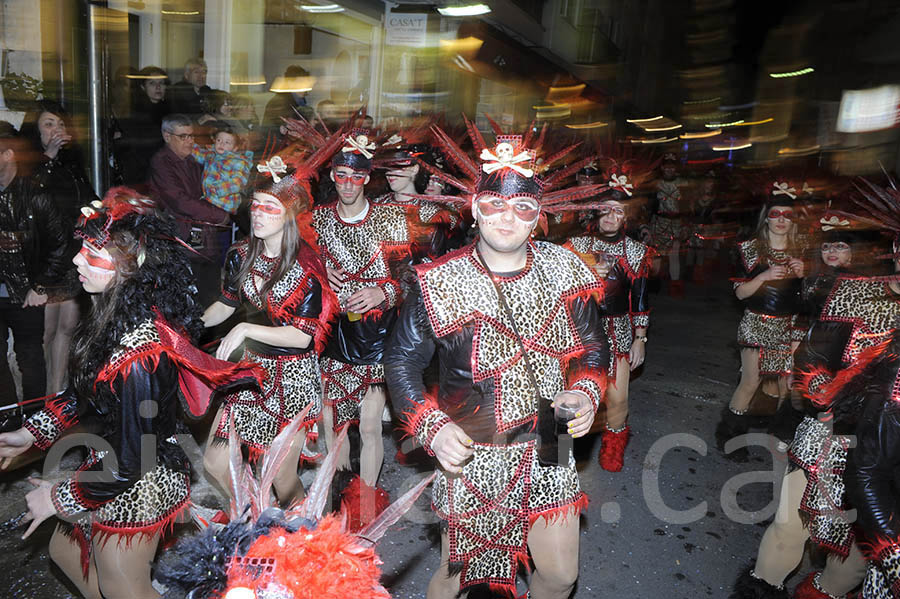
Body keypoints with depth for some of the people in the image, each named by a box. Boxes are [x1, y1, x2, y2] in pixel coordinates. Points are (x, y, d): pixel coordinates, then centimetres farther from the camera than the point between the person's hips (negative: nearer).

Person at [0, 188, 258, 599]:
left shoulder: (138, 352, -34)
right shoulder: (120, 316, -7)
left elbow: (131, 459, -27)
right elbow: (85, 391, 11)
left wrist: (59, 499, -14)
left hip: (135, 490, -9)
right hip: (109, 466, 9)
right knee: (65, 551, 31)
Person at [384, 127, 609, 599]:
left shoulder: (562, 270, -3)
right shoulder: (439, 283, -14)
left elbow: (593, 346, 9)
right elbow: (401, 361, -7)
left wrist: (585, 392, -9)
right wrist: (432, 428, -19)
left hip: (549, 451, 4)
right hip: (473, 457, -3)